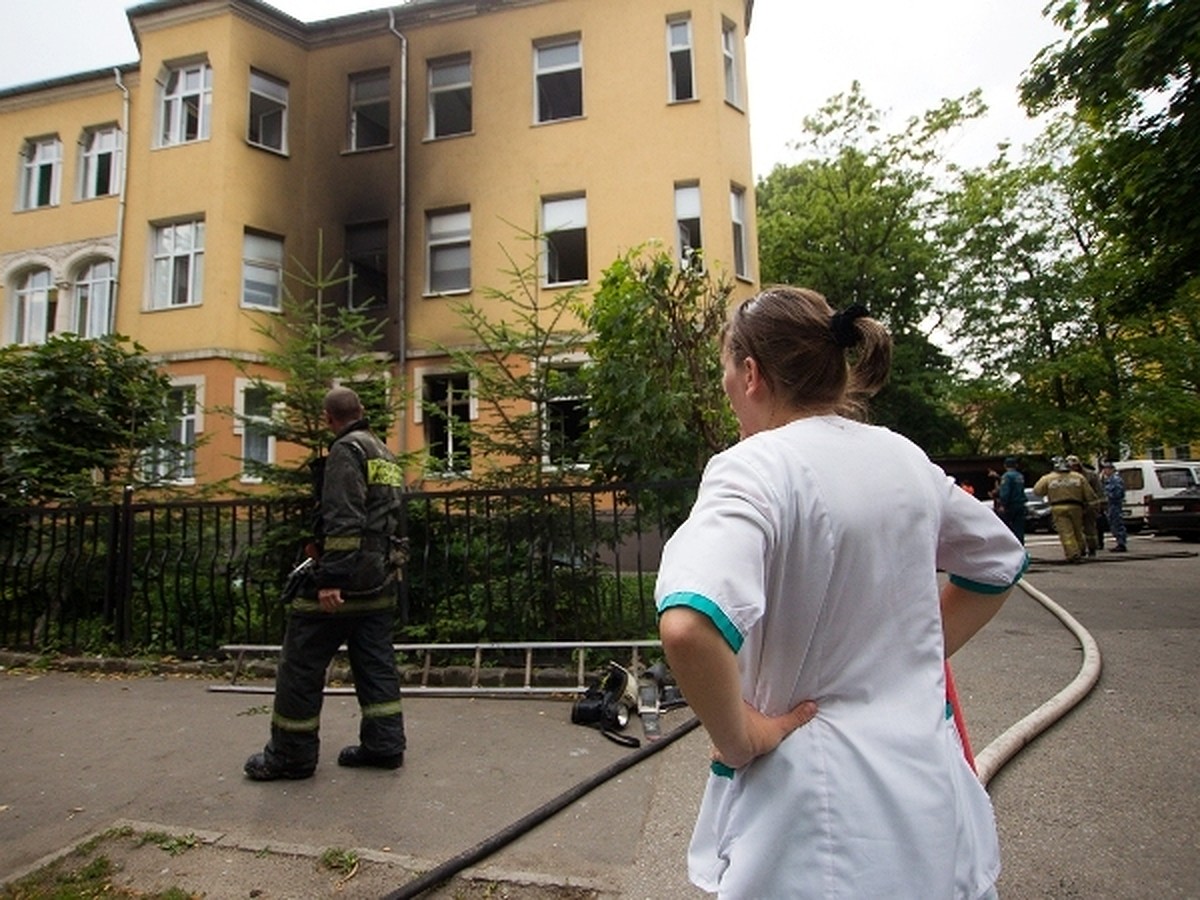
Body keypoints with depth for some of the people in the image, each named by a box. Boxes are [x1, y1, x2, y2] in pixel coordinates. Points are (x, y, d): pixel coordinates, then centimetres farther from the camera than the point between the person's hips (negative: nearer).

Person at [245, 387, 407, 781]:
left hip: (344, 582, -9)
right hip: (380, 583, 9)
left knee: (301, 666, 4)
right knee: (376, 663, 12)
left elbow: (342, 521, -21)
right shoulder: (385, 453, 17)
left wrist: (330, 578, -23)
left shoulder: (346, 450, -10)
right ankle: (384, 744, 17)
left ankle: (291, 755, 14)